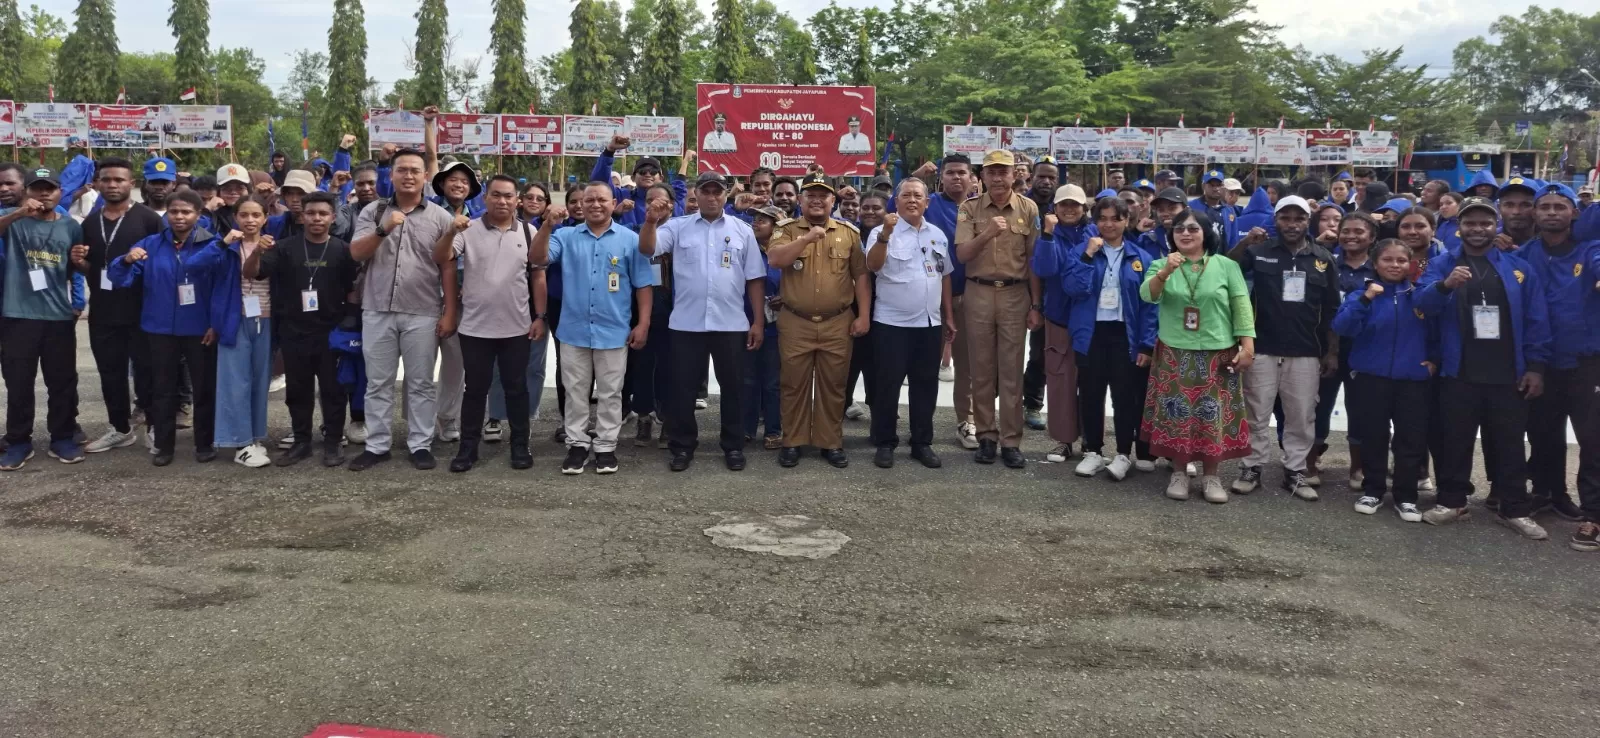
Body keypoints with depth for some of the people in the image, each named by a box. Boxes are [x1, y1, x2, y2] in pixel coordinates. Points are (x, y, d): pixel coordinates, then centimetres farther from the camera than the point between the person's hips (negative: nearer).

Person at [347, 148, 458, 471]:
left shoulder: (441, 217, 2)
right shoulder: (373, 211, 6)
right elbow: (356, 253, -4)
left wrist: (449, 313, -4)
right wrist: (383, 230, -20)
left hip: (423, 314, -1)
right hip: (377, 311, 2)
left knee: (420, 383, 6)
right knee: (378, 382, 8)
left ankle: (420, 445, 15)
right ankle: (376, 445, 17)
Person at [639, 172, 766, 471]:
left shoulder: (743, 230, 5)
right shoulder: (678, 227, 3)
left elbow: (754, 279, 6)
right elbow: (646, 249, -9)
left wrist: (758, 322, 2)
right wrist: (651, 221, -27)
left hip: (731, 324, 1)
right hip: (687, 323, 0)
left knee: (732, 387, 9)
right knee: (682, 387, 5)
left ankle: (734, 447, 21)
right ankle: (682, 446, 18)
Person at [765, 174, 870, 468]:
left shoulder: (849, 232, 6)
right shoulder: (787, 230, 2)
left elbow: (860, 275, 7)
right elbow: (774, 260, -16)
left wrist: (864, 315, 1)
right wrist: (807, 238, -24)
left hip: (837, 324, 1)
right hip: (795, 323, -1)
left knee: (833, 386, 8)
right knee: (794, 385, 7)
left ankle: (831, 442, 19)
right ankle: (792, 442, 18)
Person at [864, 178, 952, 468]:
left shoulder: (938, 235, 11)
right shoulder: (882, 232, -5)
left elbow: (944, 276, 17)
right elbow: (872, 265, -21)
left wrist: (948, 316, 14)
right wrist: (885, 234, -35)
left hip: (930, 323, 5)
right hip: (892, 323, -5)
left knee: (925, 385, 10)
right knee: (887, 385, 1)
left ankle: (922, 443, 19)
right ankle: (885, 443, 11)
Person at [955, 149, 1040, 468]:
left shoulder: (1028, 209, 2)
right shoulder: (970, 209, 2)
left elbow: (1034, 260, 3)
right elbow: (962, 254, -6)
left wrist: (1036, 305, 1)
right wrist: (987, 233, -24)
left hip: (1015, 295, 0)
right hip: (979, 293, 1)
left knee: (1011, 371, 2)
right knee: (982, 370, 7)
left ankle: (1011, 441, 7)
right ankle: (986, 435, 16)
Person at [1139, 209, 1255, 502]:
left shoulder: (1227, 266, 4)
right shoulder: (1161, 265, 4)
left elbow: (1241, 306, 1)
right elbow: (1147, 295, -14)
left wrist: (1247, 345, -7)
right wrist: (1165, 272, -32)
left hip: (1218, 355, 0)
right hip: (1174, 355, 0)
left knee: (1214, 415, 2)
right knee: (1177, 414, 3)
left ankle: (1210, 476, 13)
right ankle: (1179, 472, 16)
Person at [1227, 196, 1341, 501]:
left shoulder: (1323, 258, 5)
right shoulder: (1259, 251, -1)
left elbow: (1332, 310, 8)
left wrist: (1332, 351, 5)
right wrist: (1244, 244, -26)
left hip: (1305, 352, 2)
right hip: (1262, 348, -2)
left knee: (1301, 416, 8)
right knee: (1257, 413, 6)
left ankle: (1295, 471, 18)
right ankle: (1252, 468, 16)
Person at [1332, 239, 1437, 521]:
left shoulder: (1422, 295, 4)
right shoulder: (1362, 293, -3)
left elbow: (1436, 332, 14)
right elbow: (1342, 327, -18)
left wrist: (1434, 359, 3)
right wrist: (1364, 300, -29)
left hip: (1413, 379, 1)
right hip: (1371, 377, -1)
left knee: (1411, 439, 3)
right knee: (1374, 437, 7)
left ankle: (1405, 497, 14)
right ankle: (1372, 491, 20)